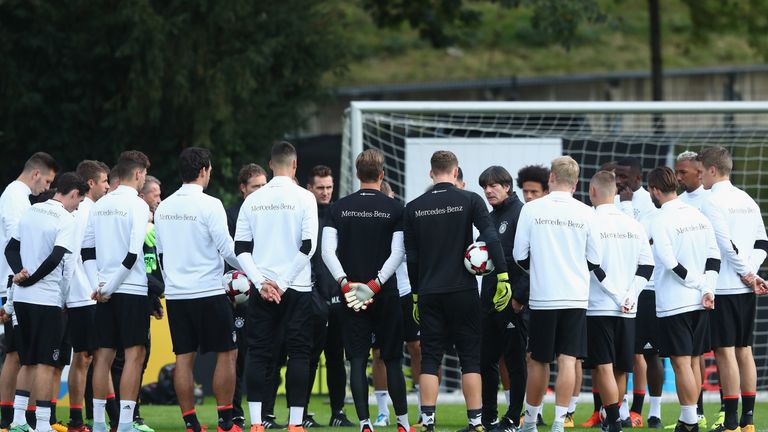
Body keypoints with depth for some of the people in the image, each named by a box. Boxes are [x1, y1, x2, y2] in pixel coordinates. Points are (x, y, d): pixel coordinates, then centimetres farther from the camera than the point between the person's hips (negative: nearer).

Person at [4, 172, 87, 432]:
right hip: (47, 298, -7)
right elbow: (56, 258, -20)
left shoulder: (31, 211, 11)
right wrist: (30, 279, -9)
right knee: (45, 364, -4)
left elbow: (11, 248, 12)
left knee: (28, 362, 13)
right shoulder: (66, 220, -11)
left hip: (21, 296, 7)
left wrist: (20, 272, -1)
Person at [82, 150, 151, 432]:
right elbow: (133, 253, -15)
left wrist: (97, 285, 6)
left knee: (104, 354, 9)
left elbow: (87, 249, 11)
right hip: (132, 291, -6)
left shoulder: (100, 205, 11)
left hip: (105, 293, 6)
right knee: (134, 354, -4)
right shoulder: (137, 205, -8)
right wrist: (109, 288, -9)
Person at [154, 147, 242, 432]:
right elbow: (227, 248, -11)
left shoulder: (163, 208, 9)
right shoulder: (209, 205, -10)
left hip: (175, 294, 6)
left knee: (184, 358, 5)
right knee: (227, 354, 2)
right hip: (208, 291, -6)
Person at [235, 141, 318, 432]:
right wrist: (284, 283, -7)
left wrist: (261, 282, -2)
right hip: (297, 288, -3)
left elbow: (240, 248, 2)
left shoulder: (253, 201, 5)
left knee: (258, 354, 5)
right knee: (298, 354, 1)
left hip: (261, 288, 3)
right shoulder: (303, 198, -5)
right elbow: (308, 245, -11)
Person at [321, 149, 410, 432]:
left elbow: (328, 250, -6)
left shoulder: (340, 207, 2)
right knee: (392, 360, 9)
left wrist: (345, 283, -11)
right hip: (386, 294, -1)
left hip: (351, 294, 1)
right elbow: (398, 253, -10)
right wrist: (375, 284, -12)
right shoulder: (394, 208, -2)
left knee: (357, 360, 2)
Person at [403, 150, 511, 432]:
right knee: (470, 357, 4)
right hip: (463, 291, -2)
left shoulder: (414, 208, 5)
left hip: (429, 293, 2)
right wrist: (503, 277, -10)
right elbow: (491, 238, -13)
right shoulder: (470, 200, -3)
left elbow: (411, 257, 8)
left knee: (429, 358, 5)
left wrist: (416, 295, 15)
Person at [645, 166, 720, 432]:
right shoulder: (699, 216, 8)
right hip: (700, 302, 7)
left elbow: (671, 264, -17)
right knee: (693, 361, 13)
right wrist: (708, 290, -1)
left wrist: (701, 284, -8)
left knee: (681, 363, -5)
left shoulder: (660, 222, -12)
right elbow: (714, 256, 4)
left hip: (673, 303, -7)